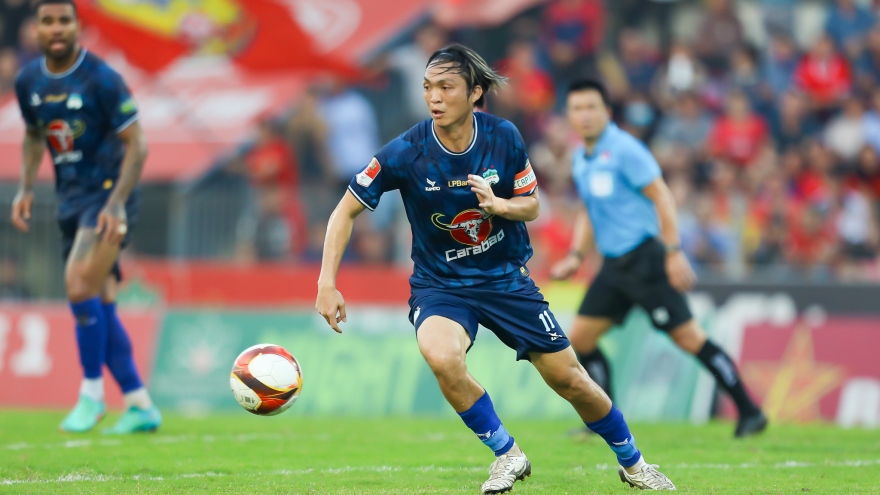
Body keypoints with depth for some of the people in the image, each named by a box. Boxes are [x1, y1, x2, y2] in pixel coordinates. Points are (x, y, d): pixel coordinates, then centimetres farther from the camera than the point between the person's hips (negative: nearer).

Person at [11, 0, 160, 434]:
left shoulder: (101, 79, -14)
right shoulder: (28, 81, 5)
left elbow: (136, 145, -12)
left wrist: (117, 203, -21)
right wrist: (25, 189, 8)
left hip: (108, 194, -7)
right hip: (71, 201, 7)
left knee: (80, 287, -22)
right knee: (100, 307, 5)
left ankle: (92, 393, -8)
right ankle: (140, 406, 11)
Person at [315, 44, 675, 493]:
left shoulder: (503, 138, -12)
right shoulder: (406, 153, -18)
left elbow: (532, 205, 1)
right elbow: (346, 211, -9)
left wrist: (498, 204, -23)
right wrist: (327, 283, -18)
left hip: (506, 278, 2)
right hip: (439, 284, -2)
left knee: (568, 378, 4)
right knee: (442, 358, -33)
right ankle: (507, 455, -11)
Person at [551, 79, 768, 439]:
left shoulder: (624, 149, -12)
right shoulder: (580, 158, 14)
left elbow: (661, 197, -14)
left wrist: (674, 251, -20)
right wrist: (576, 255, 15)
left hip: (643, 257, -8)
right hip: (614, 263, 8)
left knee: (687, 337, -11)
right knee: (580, 339, 3)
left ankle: (749, 412, -6)